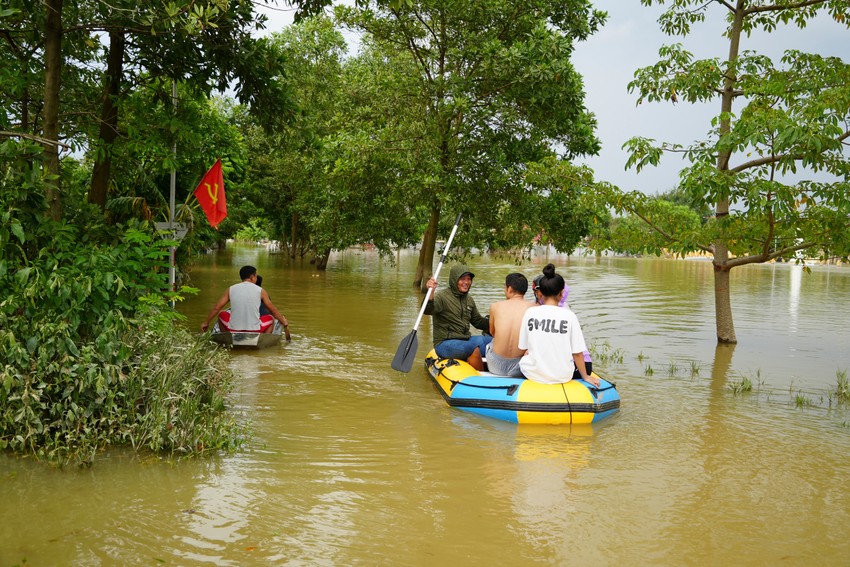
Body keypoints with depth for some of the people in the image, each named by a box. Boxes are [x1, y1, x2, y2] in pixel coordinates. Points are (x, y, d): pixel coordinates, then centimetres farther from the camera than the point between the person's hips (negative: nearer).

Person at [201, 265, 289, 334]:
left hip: (234, 330, 2)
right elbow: (273, 310, 8)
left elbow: (216, 308, 7)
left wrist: (206, 323, 21)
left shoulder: (230, 289, 3)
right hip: (254, 331, -1)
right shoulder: (260, 291, 0)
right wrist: (283, 321, 25)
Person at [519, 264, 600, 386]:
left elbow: (524, 348, 0)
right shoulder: (569, 316, -10)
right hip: (562, 376, -1)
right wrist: (585, 377, 10)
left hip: (534, 373, 1)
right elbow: (577, 353, -5)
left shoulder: (530, 313, -5)